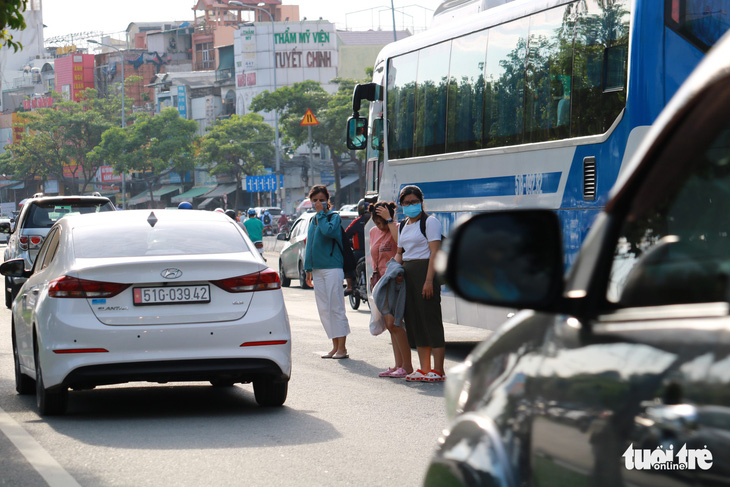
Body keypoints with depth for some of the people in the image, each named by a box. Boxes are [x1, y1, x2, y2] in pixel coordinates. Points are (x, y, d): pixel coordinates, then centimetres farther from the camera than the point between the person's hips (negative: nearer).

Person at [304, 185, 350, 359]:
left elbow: (328, 231, -25)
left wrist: (321, 213, -14)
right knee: (324, 310, 7)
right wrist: (308, 269, 16)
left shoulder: (334, 216, -4)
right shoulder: (313, 221, 17)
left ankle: (342, 348, -5)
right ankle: (335, 346, 12)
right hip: (317, 270, 7)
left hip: (332, 268, -7)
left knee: (336, 307, -7)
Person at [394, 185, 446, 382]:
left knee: (430, 319, -9)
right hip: (407, 274, 8)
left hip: (425, 271, -8)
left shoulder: (430, 222, -5)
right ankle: (424, 369, 12)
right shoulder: (403, 226, 19)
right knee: (414, 322, 7)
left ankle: (438, 371, -9)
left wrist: (429, 280, -21)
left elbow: (434, 252, -13)